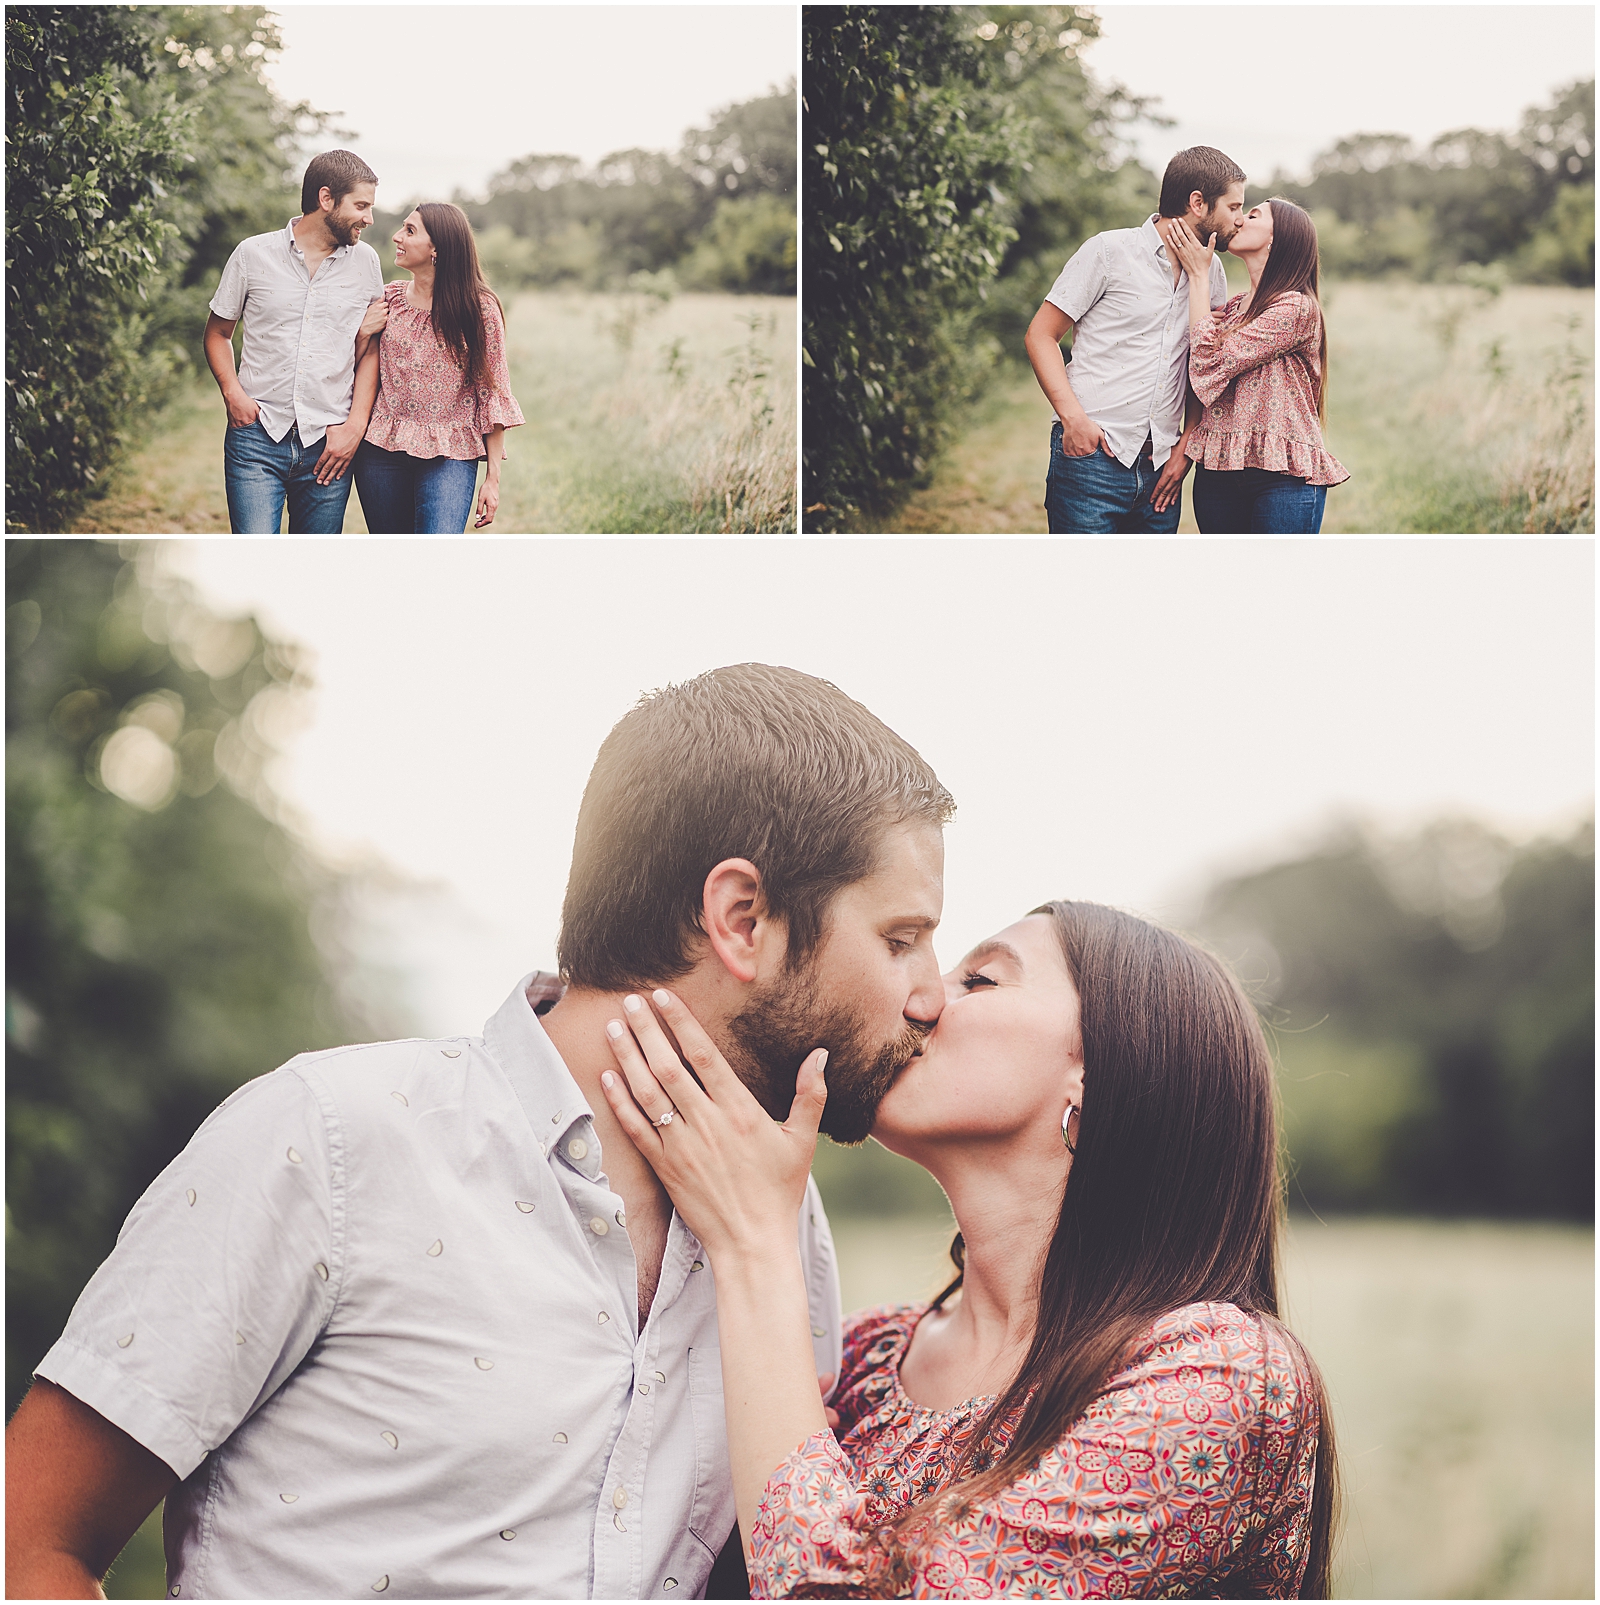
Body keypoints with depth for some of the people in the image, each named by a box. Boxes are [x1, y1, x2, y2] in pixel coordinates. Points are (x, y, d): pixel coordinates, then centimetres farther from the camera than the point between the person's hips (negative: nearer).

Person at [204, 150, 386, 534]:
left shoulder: (365, 262, 8)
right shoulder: (254, 254, 2)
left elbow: (369, 351, 11)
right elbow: (218, 333, 12)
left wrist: (355, 425, -2)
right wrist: (233, 393, -5)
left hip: (328, 444, 2)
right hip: (257, 439, -2)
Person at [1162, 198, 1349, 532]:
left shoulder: (1296, 307, -10)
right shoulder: (1235, 307, 15)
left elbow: (1210, 362, -14)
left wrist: (1198, 274, -6)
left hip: (1283, 476, -7)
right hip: (1219, 472, 7)